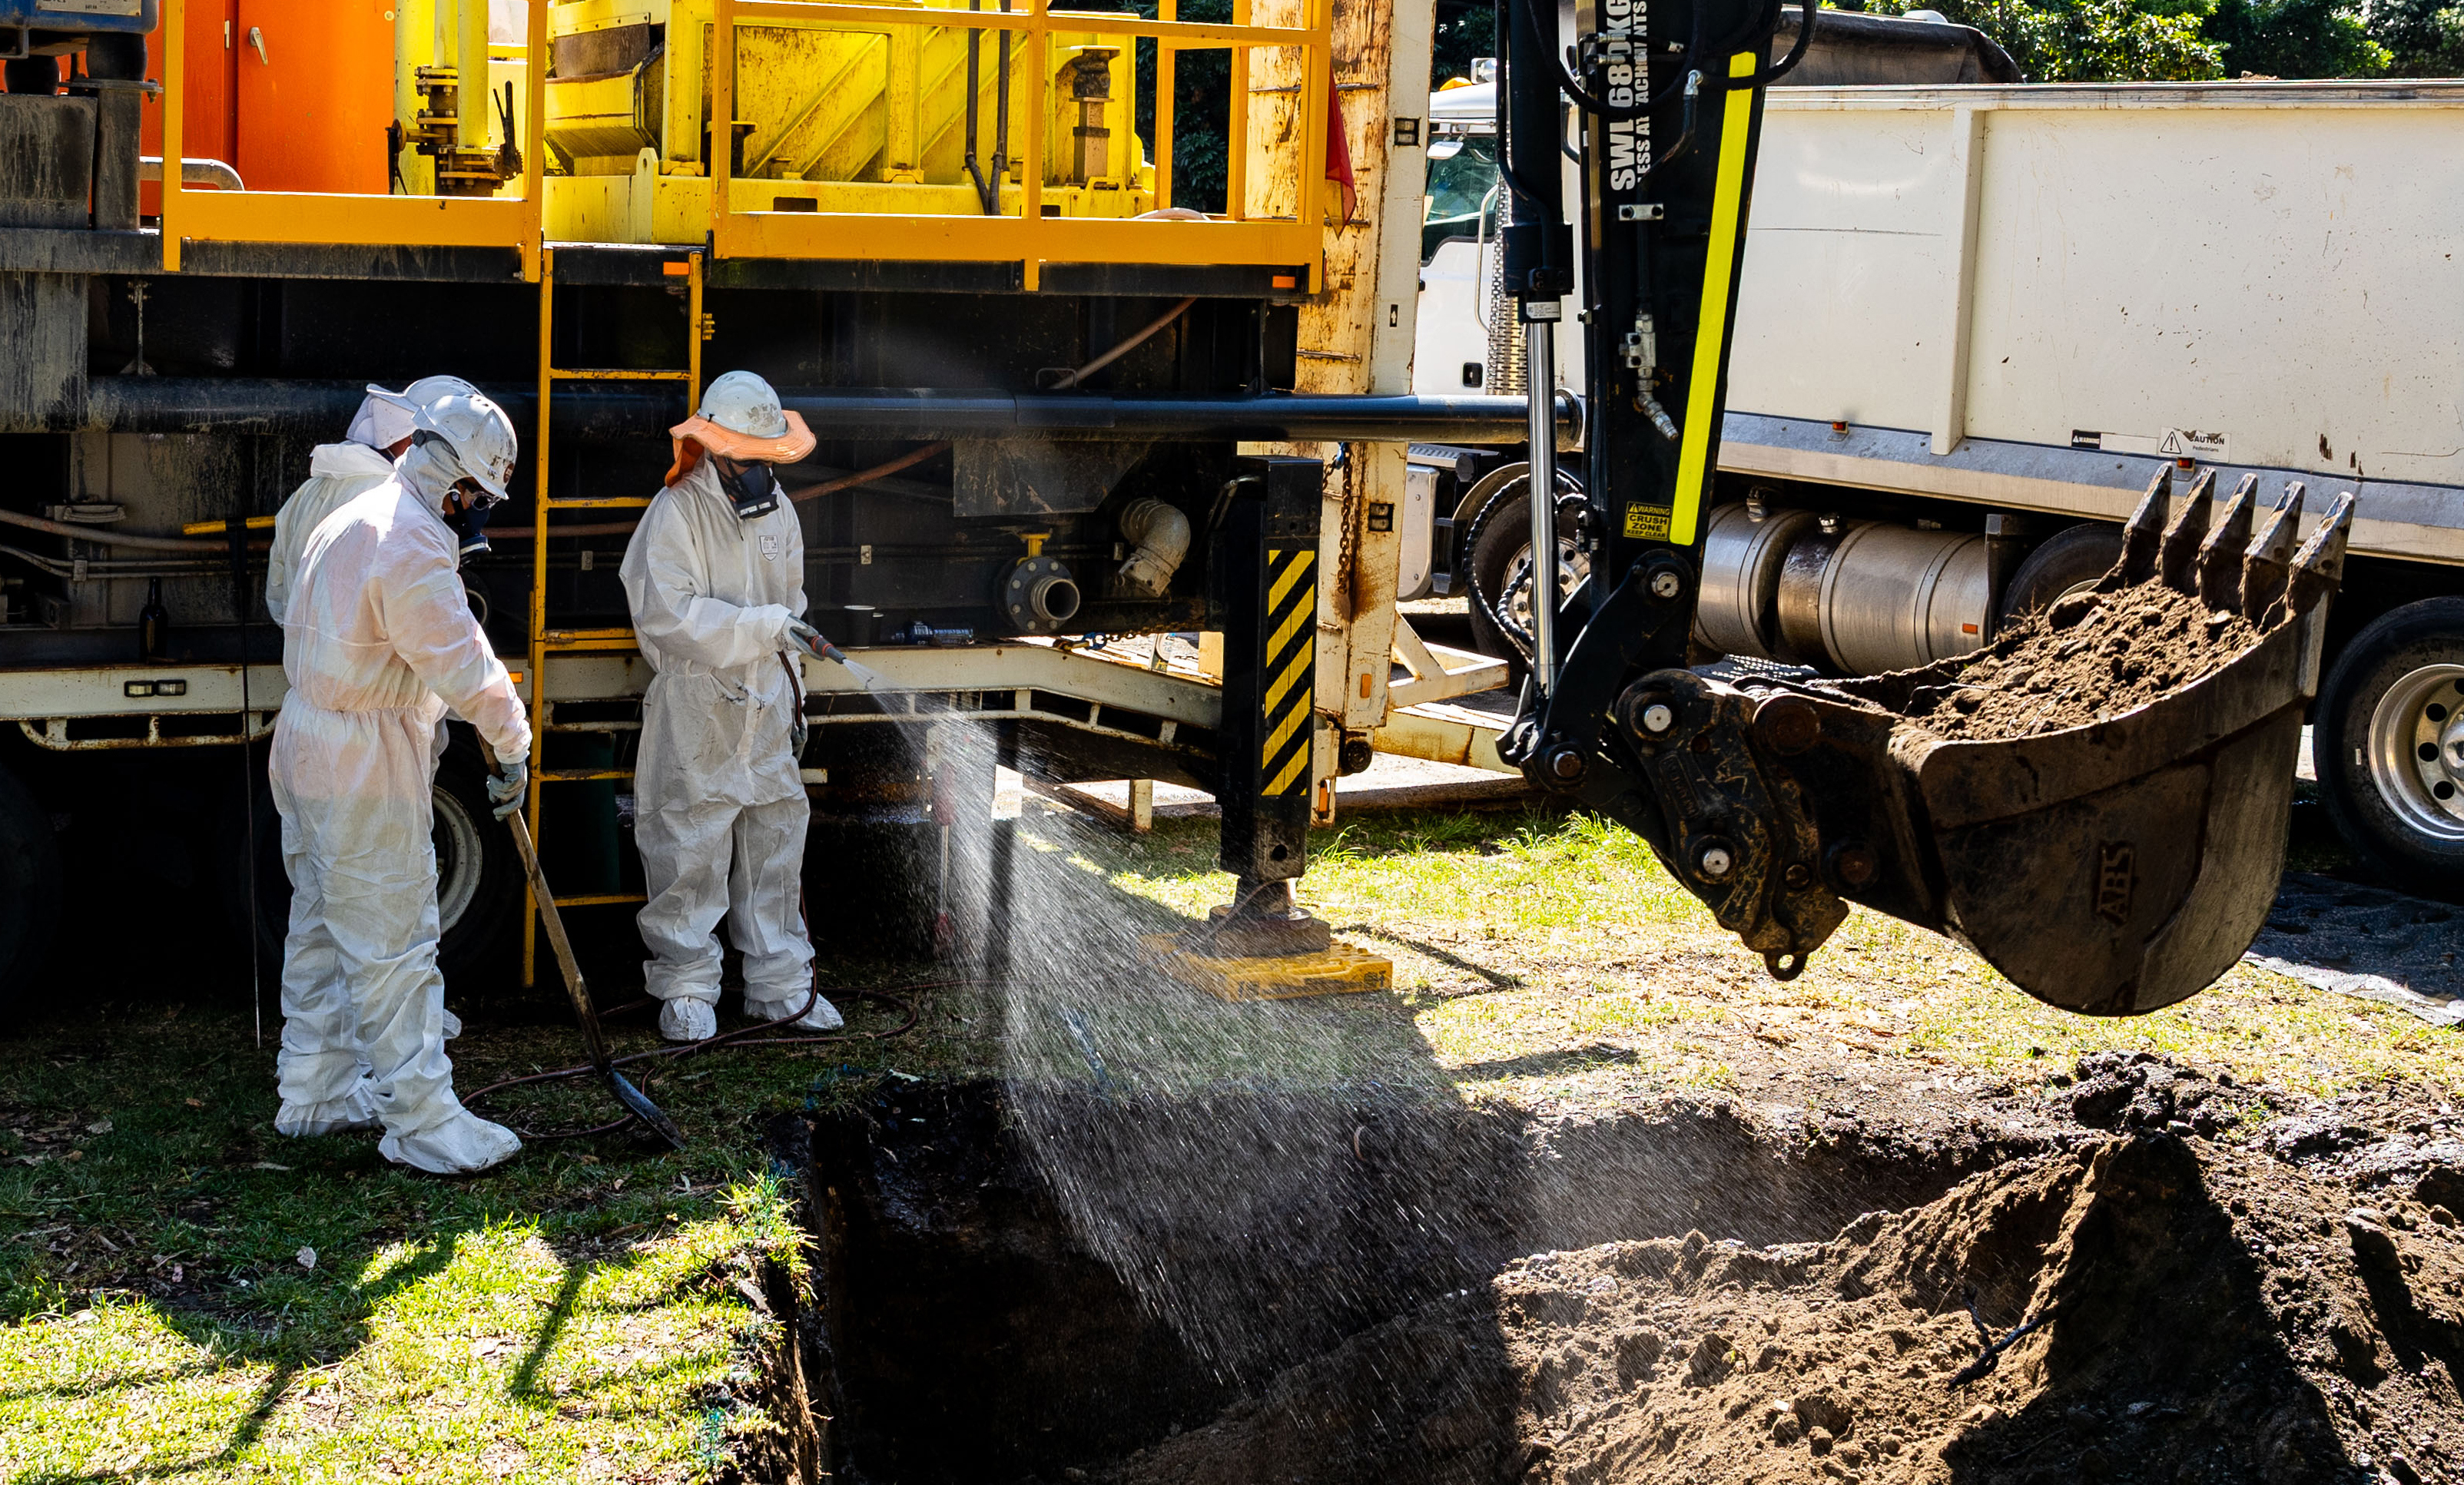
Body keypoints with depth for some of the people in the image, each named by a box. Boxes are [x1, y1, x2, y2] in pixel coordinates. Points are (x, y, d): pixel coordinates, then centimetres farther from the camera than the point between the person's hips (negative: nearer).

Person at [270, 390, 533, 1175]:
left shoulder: (351, 520, 13)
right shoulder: (412, 548, -21)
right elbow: (465, 667, -21)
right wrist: (512, 746, -7)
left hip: (307, 749, 11)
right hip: (367, 770, -11)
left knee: (323, 928, 19)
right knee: (392, 947, -6)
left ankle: (312, 1092, 30)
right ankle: (423, 1121, -1)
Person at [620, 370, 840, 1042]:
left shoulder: (779, 509, 11)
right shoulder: (676, 513, -12)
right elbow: (669, 615, -23)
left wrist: (793, 691, 22)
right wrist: (764, 627, -26)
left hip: (764, 708, 7)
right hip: (695, 710, -6)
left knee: (774, 844, 11)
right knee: (690, 853, -1)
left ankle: (779, 984, 19)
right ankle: (687, 987, 9)